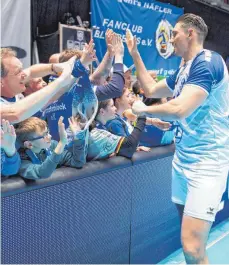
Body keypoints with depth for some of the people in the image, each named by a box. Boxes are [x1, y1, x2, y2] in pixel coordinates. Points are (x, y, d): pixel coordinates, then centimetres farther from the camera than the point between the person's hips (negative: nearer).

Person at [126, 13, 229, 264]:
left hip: (206, 163, -9)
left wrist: (142, 110, -9)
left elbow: (179, 110, -27)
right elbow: (151, 89, 24)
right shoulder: (184, 70, 13)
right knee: (188, 240, 18)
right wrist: (134, 54, 22)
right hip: (182, 160, 9)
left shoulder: (208, 62, -16)